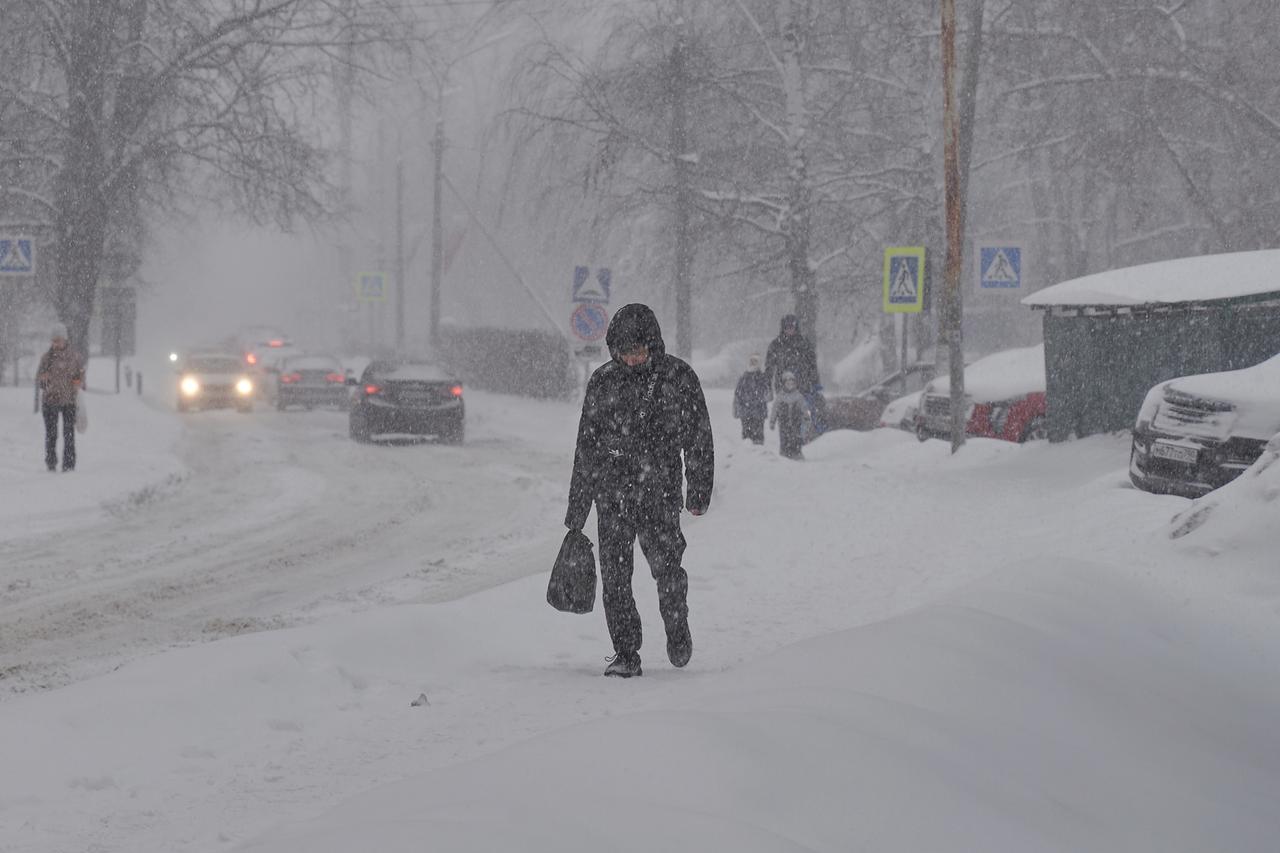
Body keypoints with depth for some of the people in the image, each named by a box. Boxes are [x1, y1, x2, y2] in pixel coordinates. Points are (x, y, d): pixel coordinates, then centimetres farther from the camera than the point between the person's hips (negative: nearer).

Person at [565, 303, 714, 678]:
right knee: (614, 576, -2)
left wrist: (699, 491, 0)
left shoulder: (679, 377, 0)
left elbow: (699, 437, 6)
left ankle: (677, 629, 18)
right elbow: (586, 445, 11)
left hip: (659, 493, -2)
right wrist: (577, 507, 11)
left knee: (666, 567, -11)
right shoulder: (603, 380, 5)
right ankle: (626, 654, 8)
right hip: (611, 494, 2)